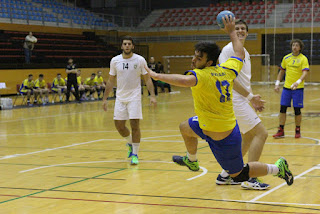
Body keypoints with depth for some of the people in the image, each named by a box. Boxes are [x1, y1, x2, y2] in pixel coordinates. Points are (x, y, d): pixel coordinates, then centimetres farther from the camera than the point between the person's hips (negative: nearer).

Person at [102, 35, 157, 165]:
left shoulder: (140, 60, -5)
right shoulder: (115, 61, 1)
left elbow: (147, 79, -1)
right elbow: (111, 81, 10)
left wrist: (152, 95, -12)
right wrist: (105, 99, 7)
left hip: (134, 97, -3)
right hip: (120, 97, 3)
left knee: (135, 125, -10)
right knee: (119, 125, 3)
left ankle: (135, 154, 3)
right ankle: (130, 143, 34)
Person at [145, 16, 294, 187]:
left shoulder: (202, 75, -29)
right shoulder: (226, 70, -7)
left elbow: (184, 81, -49)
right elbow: (239, 54, 12)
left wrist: (157, 75, -37)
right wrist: (232, 32, 23)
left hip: (222, 140, -9)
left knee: (237, 175, 13)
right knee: (185, 127, 27)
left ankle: (277, 168, 23)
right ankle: (192, 161, 52)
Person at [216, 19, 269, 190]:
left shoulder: (245, 53, 18)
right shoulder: (229, 50, -11)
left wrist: (252, 99, 12)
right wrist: (250, 96, -18)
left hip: (242, 100, 10)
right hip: (234, 99, -10)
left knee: (248, 137, 15)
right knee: (261, 133, -12)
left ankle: (225, 175, 21)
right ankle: (249, 178, -11)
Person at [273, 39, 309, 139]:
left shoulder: (303, 59, -5)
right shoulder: (286, 58, 8)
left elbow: (305, 73, -16)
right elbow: (281, 72, 18)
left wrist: (298, 82, -32)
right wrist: (277, 83, 9)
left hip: (298, 88, -4)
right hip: (286, 87, 4)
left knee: (297, 110, 0)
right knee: (282, 108, 0)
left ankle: (297, 131, 15)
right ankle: (281, 131, 6)